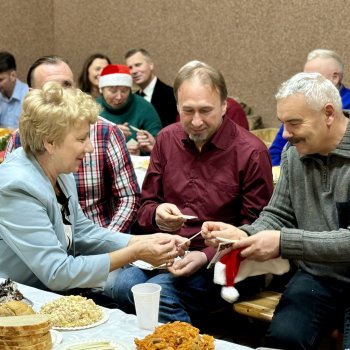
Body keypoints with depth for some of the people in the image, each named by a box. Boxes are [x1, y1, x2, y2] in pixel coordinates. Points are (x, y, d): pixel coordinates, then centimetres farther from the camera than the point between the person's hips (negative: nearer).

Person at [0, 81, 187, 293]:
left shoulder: (59, 172, 1)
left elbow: (83, 233, 10)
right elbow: (57, 273, -25)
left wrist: (146, 241, -3)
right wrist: (135, 253, -21)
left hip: (52, 294, 8)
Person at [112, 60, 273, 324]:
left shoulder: (251, 152, -6)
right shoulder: (167, 139, 10)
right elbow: (146, 206, 17)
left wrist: (206, 256, -19)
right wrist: (157, 215, -9)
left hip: (219, 260, -4)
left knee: (159, 290, -31)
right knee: (124, 285, -26)